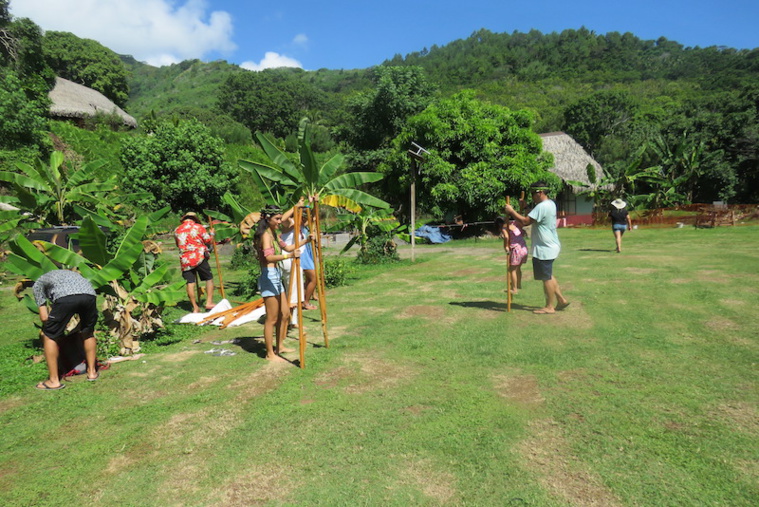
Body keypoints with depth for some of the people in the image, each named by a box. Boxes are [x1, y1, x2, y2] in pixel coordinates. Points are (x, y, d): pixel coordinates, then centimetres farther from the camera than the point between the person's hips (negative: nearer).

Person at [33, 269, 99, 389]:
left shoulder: (38, 284, 32)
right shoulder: (69, 273, 43)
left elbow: (44, 317, 18)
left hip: (65, 297, -4)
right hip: (89, 294, 4)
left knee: (49, 336, 16)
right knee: (88, 333, 26)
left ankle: (54, 380, 20)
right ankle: (92, 372, 34)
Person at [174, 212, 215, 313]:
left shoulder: (177, 230, 12)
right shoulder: (198, 227, 1)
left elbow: (178, 244, 23)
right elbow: (209, 241, 2)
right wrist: (212, 234, 20)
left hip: (185, 260, 3)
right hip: (199, 257, -3)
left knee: (190, 282, 2)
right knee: (209, 279, 9)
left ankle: (195, 308, 2)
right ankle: (209, 302, 3)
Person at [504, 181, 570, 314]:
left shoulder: (541, 207, -22)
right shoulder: (550, 204, 10)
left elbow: (525, 221, -26)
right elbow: (533, 217, 18)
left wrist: (511, 211, -16)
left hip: (544, 249, -10)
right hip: (550, 246, 10)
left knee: (546, 278, 1)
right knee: (548, 276, 20)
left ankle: (549, 307, 12)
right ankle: (561, 300, 25)